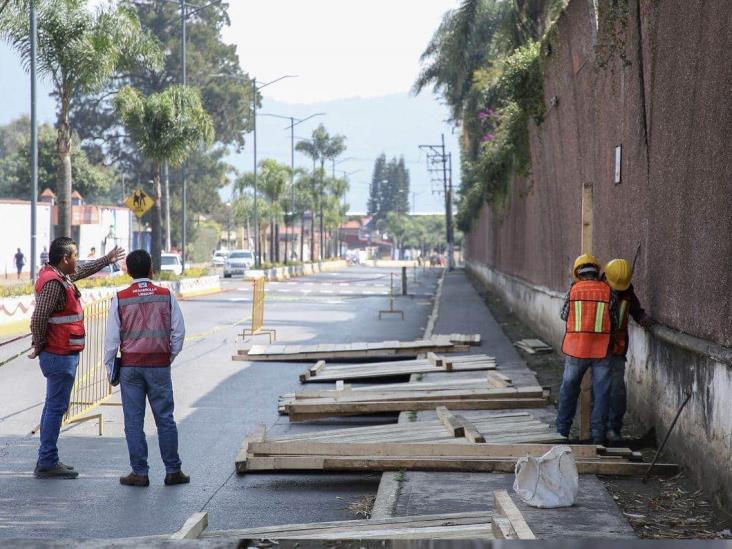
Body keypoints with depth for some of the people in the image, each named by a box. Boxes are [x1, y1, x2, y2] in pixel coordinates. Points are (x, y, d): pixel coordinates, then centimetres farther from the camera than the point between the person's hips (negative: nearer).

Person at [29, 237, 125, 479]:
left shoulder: (59, 276, 12)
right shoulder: (53, 282, -19)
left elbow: (82, 272, 34)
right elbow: (38, 319, -25)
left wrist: (107, 260, 42)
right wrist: (39, 346, -12)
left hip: (58, 356, 10)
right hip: (60, 356, -10)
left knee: (54, 407, 15)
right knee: (56, 407, -7)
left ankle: (47, 460, 21)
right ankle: (47, 463, -4)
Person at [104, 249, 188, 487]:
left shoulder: (120, 299, -4)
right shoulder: (166, 296, -1)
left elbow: (112, 337, -2)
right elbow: (178, 332, 1)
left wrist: (110, 368, 8)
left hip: (130, 365, -1)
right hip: (159, 365, 1)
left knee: (134, 421, 4)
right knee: (165, 419, 7)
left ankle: (139, 473, 5)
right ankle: (173, 471, 10)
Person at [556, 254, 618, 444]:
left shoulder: (573, 291, -4)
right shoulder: (608, 292, -3)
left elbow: (564, 315, 7)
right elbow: (615, 321, 1)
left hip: (576, 350, 0)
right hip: (601, 350, 0)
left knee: (569, 390, 14)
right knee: (600, 392, 7)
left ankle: (562, 430, 17)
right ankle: (598, 433, 6)